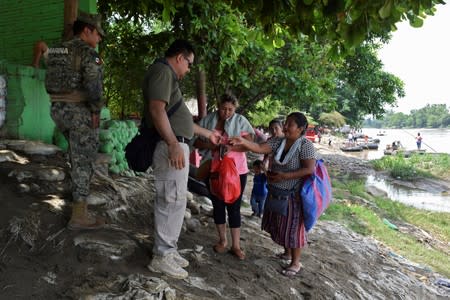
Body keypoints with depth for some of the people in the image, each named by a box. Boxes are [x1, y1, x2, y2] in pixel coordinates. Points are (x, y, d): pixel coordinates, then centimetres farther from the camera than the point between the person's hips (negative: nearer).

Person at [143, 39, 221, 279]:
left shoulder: (168, 75, 25)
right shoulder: (162, 70, -7)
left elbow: (178, 118, 29)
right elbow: (157, 109, -21)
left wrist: (208, 134, 34)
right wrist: (173, 144, -25)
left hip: (176, 145, 10)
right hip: (171, 147, -10)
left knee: (171, 200, 14)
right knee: (172, 200, -5)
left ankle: (166, 250, 24)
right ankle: (162, 256, 4)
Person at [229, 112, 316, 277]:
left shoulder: (306, 145, -14)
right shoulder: (278, 141, 0)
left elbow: (309, 169, -20)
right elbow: (259, 148, -12)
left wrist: (284, 176, -23)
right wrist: (243, 142, -31)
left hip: (292, 194, -6)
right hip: (275, 192, 6)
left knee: (292, 226, 4)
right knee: (279, 224, 18)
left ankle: (295, 262, 21)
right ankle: (287, 252, 40)